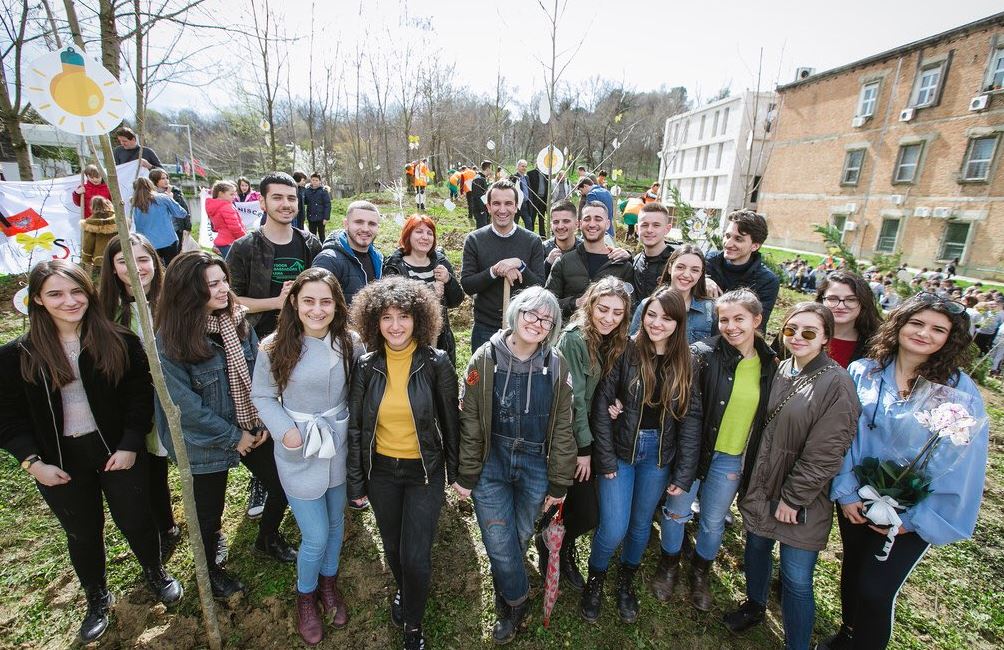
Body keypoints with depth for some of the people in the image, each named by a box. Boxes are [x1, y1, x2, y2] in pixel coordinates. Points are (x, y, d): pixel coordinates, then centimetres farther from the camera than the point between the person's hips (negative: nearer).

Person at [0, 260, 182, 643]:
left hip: (117, 452, -1)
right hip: (60, 462, 2)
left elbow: (140, 394, -8)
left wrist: (130, 445, -13)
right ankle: (97, 598, 46)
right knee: (83, 533, 20)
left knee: (136, 521, 13)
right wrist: (32, 461, -11)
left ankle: (155, 573, 44)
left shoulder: (119, 341, -11)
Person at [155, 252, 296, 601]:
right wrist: (233, 437, -14)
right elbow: (185, 404, -19)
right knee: (209, 513, 17)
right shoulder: (170, 340, -20)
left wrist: (265, 422, -8)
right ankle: (210, 569, 48)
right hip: (208, 441, -4)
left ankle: (268, 539, 45)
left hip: (254, 429, 5)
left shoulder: (237, 319, -6)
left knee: (281, 485, 14)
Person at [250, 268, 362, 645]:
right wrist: (285, 430, -16)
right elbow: (261, 395, -3)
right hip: (298, 455, -2)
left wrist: (351, 428, -8)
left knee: (336, 525, 21)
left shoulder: (349, 344, -9)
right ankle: (305, 597, 39)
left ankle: (328, 583, 50)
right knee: (315, 537, 6)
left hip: (339, 450, 3)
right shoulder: (275, 347, -13)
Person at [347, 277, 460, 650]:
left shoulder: (436, 363, -15)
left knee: (416, 557, 2)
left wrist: (456, 472, 1)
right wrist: (356, 482, 2)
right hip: (381, 472, 3)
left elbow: (451, 421, -5)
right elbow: (355, 427, 0)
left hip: (425, 472, -2)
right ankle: (403, 590, 56)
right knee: (392, 548, 21)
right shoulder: (366, 367, -8)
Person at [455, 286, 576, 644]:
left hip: (536, 466, 1)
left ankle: (505, 602, 46)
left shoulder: (557, 365, -5)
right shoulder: (486, 358, -9)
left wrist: (558, 482, 0)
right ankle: (518, 601, 35)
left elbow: (562, 427, 0)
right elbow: (470, 420, -5)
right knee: (499, 544, 4)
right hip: (491, 464, -1)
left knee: (519, 538, 16)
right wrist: (466, 475, -3)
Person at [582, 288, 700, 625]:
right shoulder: (626, 351, -13)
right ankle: (595, 579, 30)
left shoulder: (686, 363, -3)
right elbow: (601, 406, -12)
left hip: (659, 455, 3)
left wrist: (683, 475, -2)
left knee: (641, 524, 18)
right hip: (620, 450, -3)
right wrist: (605, 459, -13)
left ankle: (626, 581, 45)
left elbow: (689, 420, -1)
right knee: (614, 529, -2)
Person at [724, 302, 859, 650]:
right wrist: (749, 477, 9)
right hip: (760, 487, 6)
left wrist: (792, 498, -14)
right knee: (756, 549, 23)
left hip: (801, 501, -6)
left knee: (796, 580, 4)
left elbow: (824, 454, -18)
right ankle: (755, 605, 47)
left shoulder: (836, 383, -16)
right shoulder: (779, 370, 2)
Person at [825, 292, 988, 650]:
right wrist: (845, 490, -7)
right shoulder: (862, 372, -7)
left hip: (911, 512, -2)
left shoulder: (961, 391, -11)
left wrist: (915, 519, -9)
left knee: (875, 591, 0)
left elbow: (963, 464, -9)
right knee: (852, 573, 19)